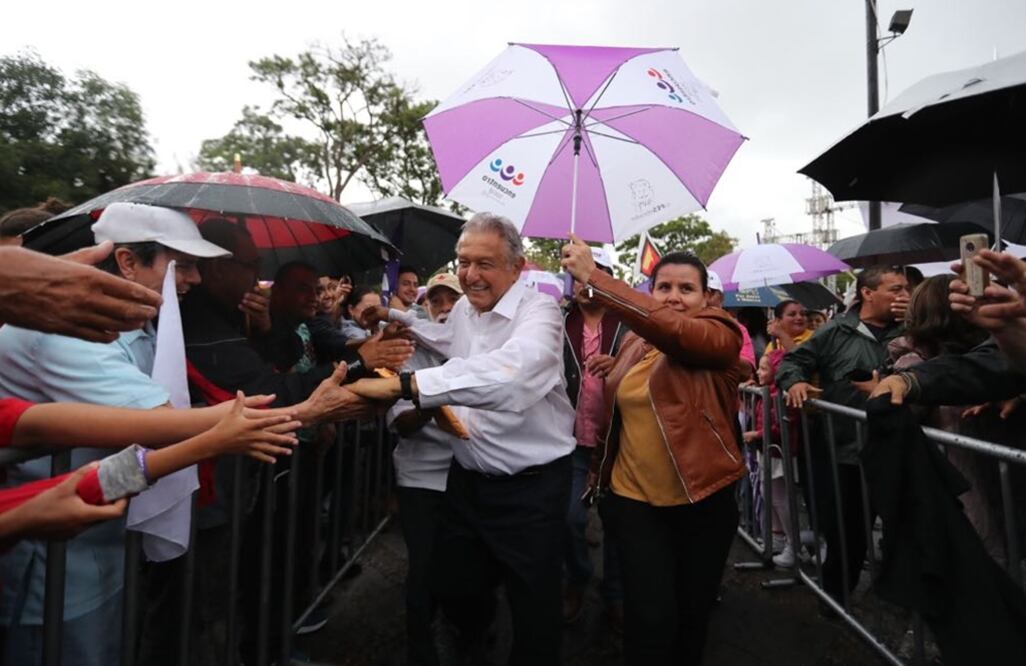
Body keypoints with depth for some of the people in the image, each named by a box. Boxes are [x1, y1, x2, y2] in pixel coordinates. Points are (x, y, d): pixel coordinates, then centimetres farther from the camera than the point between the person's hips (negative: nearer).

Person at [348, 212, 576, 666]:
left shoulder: (539, 311, -21)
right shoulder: (463, 308, 3)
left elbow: (507, 373, -42)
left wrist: (404, 385, -46)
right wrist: (393, 317, 21)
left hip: (531, 487, -7)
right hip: (467, 478, 7)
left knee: (535, 610, 7)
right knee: (453, 589, 23)